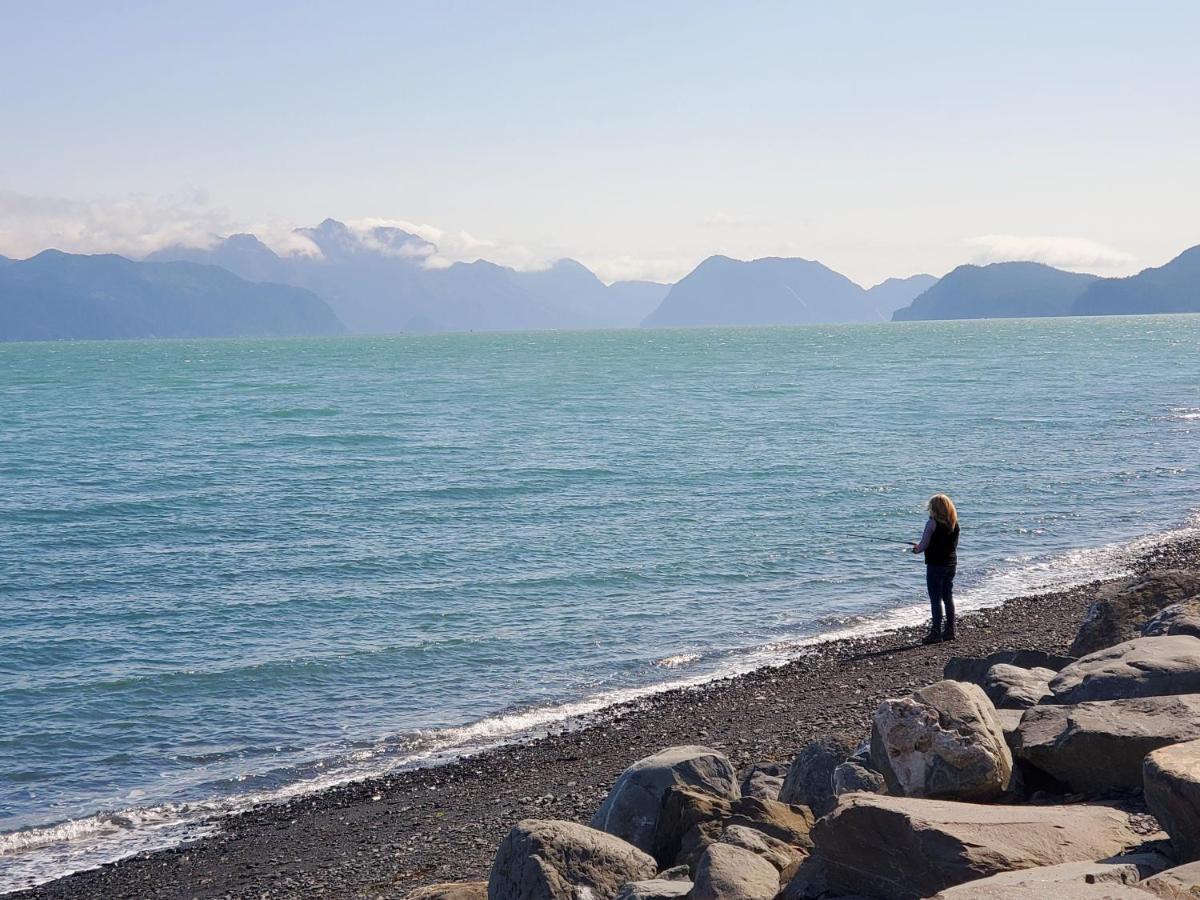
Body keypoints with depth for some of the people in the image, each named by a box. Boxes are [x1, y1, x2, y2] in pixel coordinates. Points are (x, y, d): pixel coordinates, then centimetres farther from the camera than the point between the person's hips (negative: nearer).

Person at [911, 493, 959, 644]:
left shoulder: (933, 523, -15)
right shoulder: (954, 523, 5)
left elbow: (923, 545, -15)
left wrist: (916, 549, 9)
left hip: (935, 565, -7)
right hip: (951, 563, 7)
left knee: (935, 599, -3)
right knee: (948, 597, 14)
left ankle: (936, 633, -3)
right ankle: (949, 630, 19)